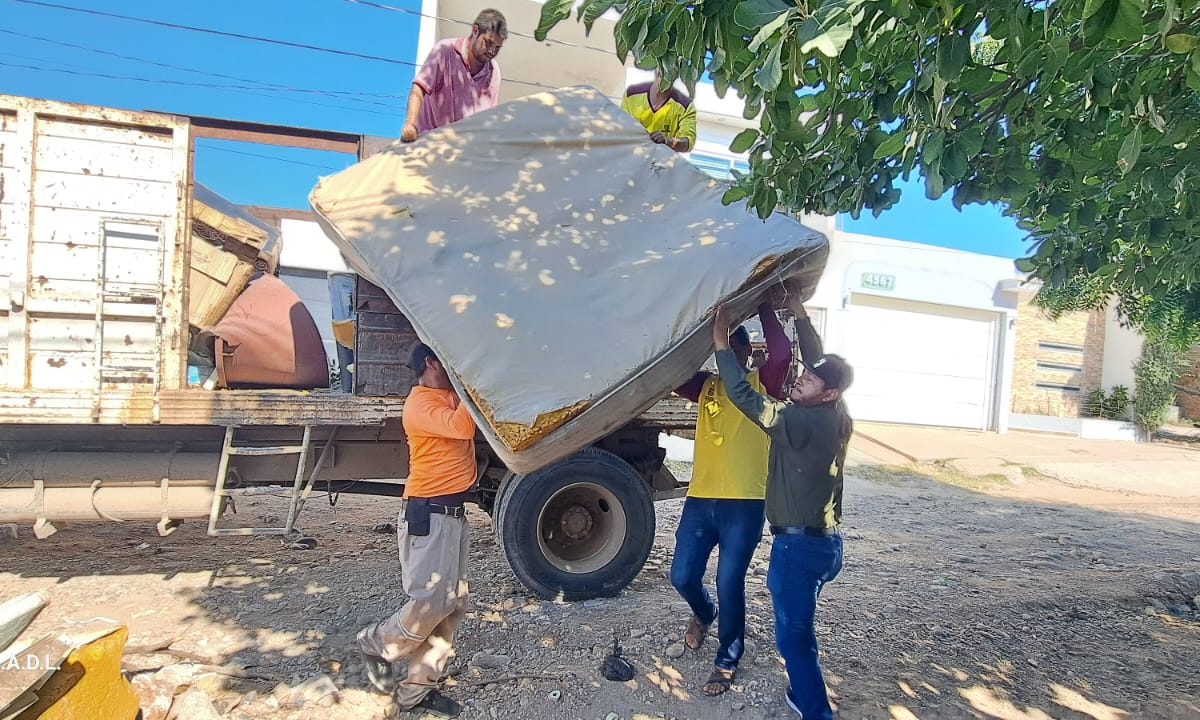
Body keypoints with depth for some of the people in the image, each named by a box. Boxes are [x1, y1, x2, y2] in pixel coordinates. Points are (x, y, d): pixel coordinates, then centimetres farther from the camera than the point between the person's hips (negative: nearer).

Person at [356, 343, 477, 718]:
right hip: (429, 515, -9)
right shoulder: (420, 405, -13)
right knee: (431, 603, -7)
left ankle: (416, 689, 19)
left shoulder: (452, 396, 13)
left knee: (453, 605, 9)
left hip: (454, 513, 9)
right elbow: (461, 427, -28)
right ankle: (374, 643, 21)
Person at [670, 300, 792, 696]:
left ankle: (728, 659, 24)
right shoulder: (706, 385, 11)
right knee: (683, 576, 7)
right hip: (700, 499, 4)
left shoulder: (762, 384, 1)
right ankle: (704, 613, 41)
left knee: (729, 583, 1)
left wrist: (764, 307, -9)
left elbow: (782, 353, -18)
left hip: (745, 504, -4)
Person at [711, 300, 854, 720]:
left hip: (800, 543, -9)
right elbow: (818, 362, 14)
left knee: (793, 634, 1)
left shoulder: (803, 421, -21)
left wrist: (722, 345, -12)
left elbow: (744, 395, -21)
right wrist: (800, 315, 20)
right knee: (797, 624, 24)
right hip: (824, 541, 9)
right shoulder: (837, 418, 2)